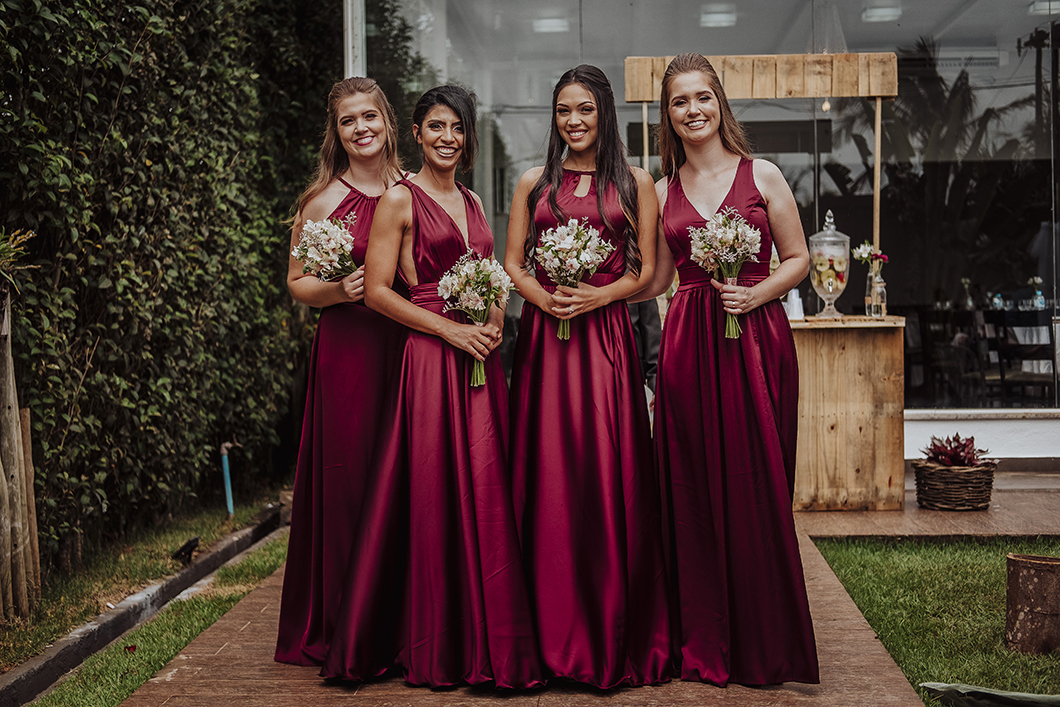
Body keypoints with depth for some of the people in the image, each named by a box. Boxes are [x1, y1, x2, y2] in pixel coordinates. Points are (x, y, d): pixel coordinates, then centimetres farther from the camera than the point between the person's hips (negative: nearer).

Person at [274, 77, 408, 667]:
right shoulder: (325, 200, 1)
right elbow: (297, 283, 4)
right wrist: (338, 290, -15)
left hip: (411, 348, 3)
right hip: (348, 351, -3)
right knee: (348, 479, -2)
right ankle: (342, 633, 13)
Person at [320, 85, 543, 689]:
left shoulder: (473, 202, 18)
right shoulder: (400, 200, -2)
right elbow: (378, 290, -7)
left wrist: (494, 322, 2)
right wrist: (449, 329, -13)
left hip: (481, 358, 6)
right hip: (431, 355, -6)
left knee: (486, 494, 5)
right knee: (434, 497, -3)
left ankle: (486, 639, 16)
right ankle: (436, 646, 9)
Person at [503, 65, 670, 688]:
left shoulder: (635, 184, 8)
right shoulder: (535, 184, 13)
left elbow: (648, 271, 4)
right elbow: (512, 263, 10)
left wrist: (598, 296, -12)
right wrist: (544, 298, -9)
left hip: (607, 334, -1)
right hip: (543, 337, 2)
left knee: (609, 473, -2)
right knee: (548, 476, 0)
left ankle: (614, 634, 9)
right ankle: (554, 631, 11)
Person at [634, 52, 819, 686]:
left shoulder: (762, 175, 5)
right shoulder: (662, 191, 12)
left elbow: (798, 259, 5)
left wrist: (754, 294, -11)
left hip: (756, 337, -2)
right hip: (688, 343, 2)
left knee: (756, 490, -1)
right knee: (694, 490, 3)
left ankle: (766, 646, 15)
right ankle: (705, 643, 17)